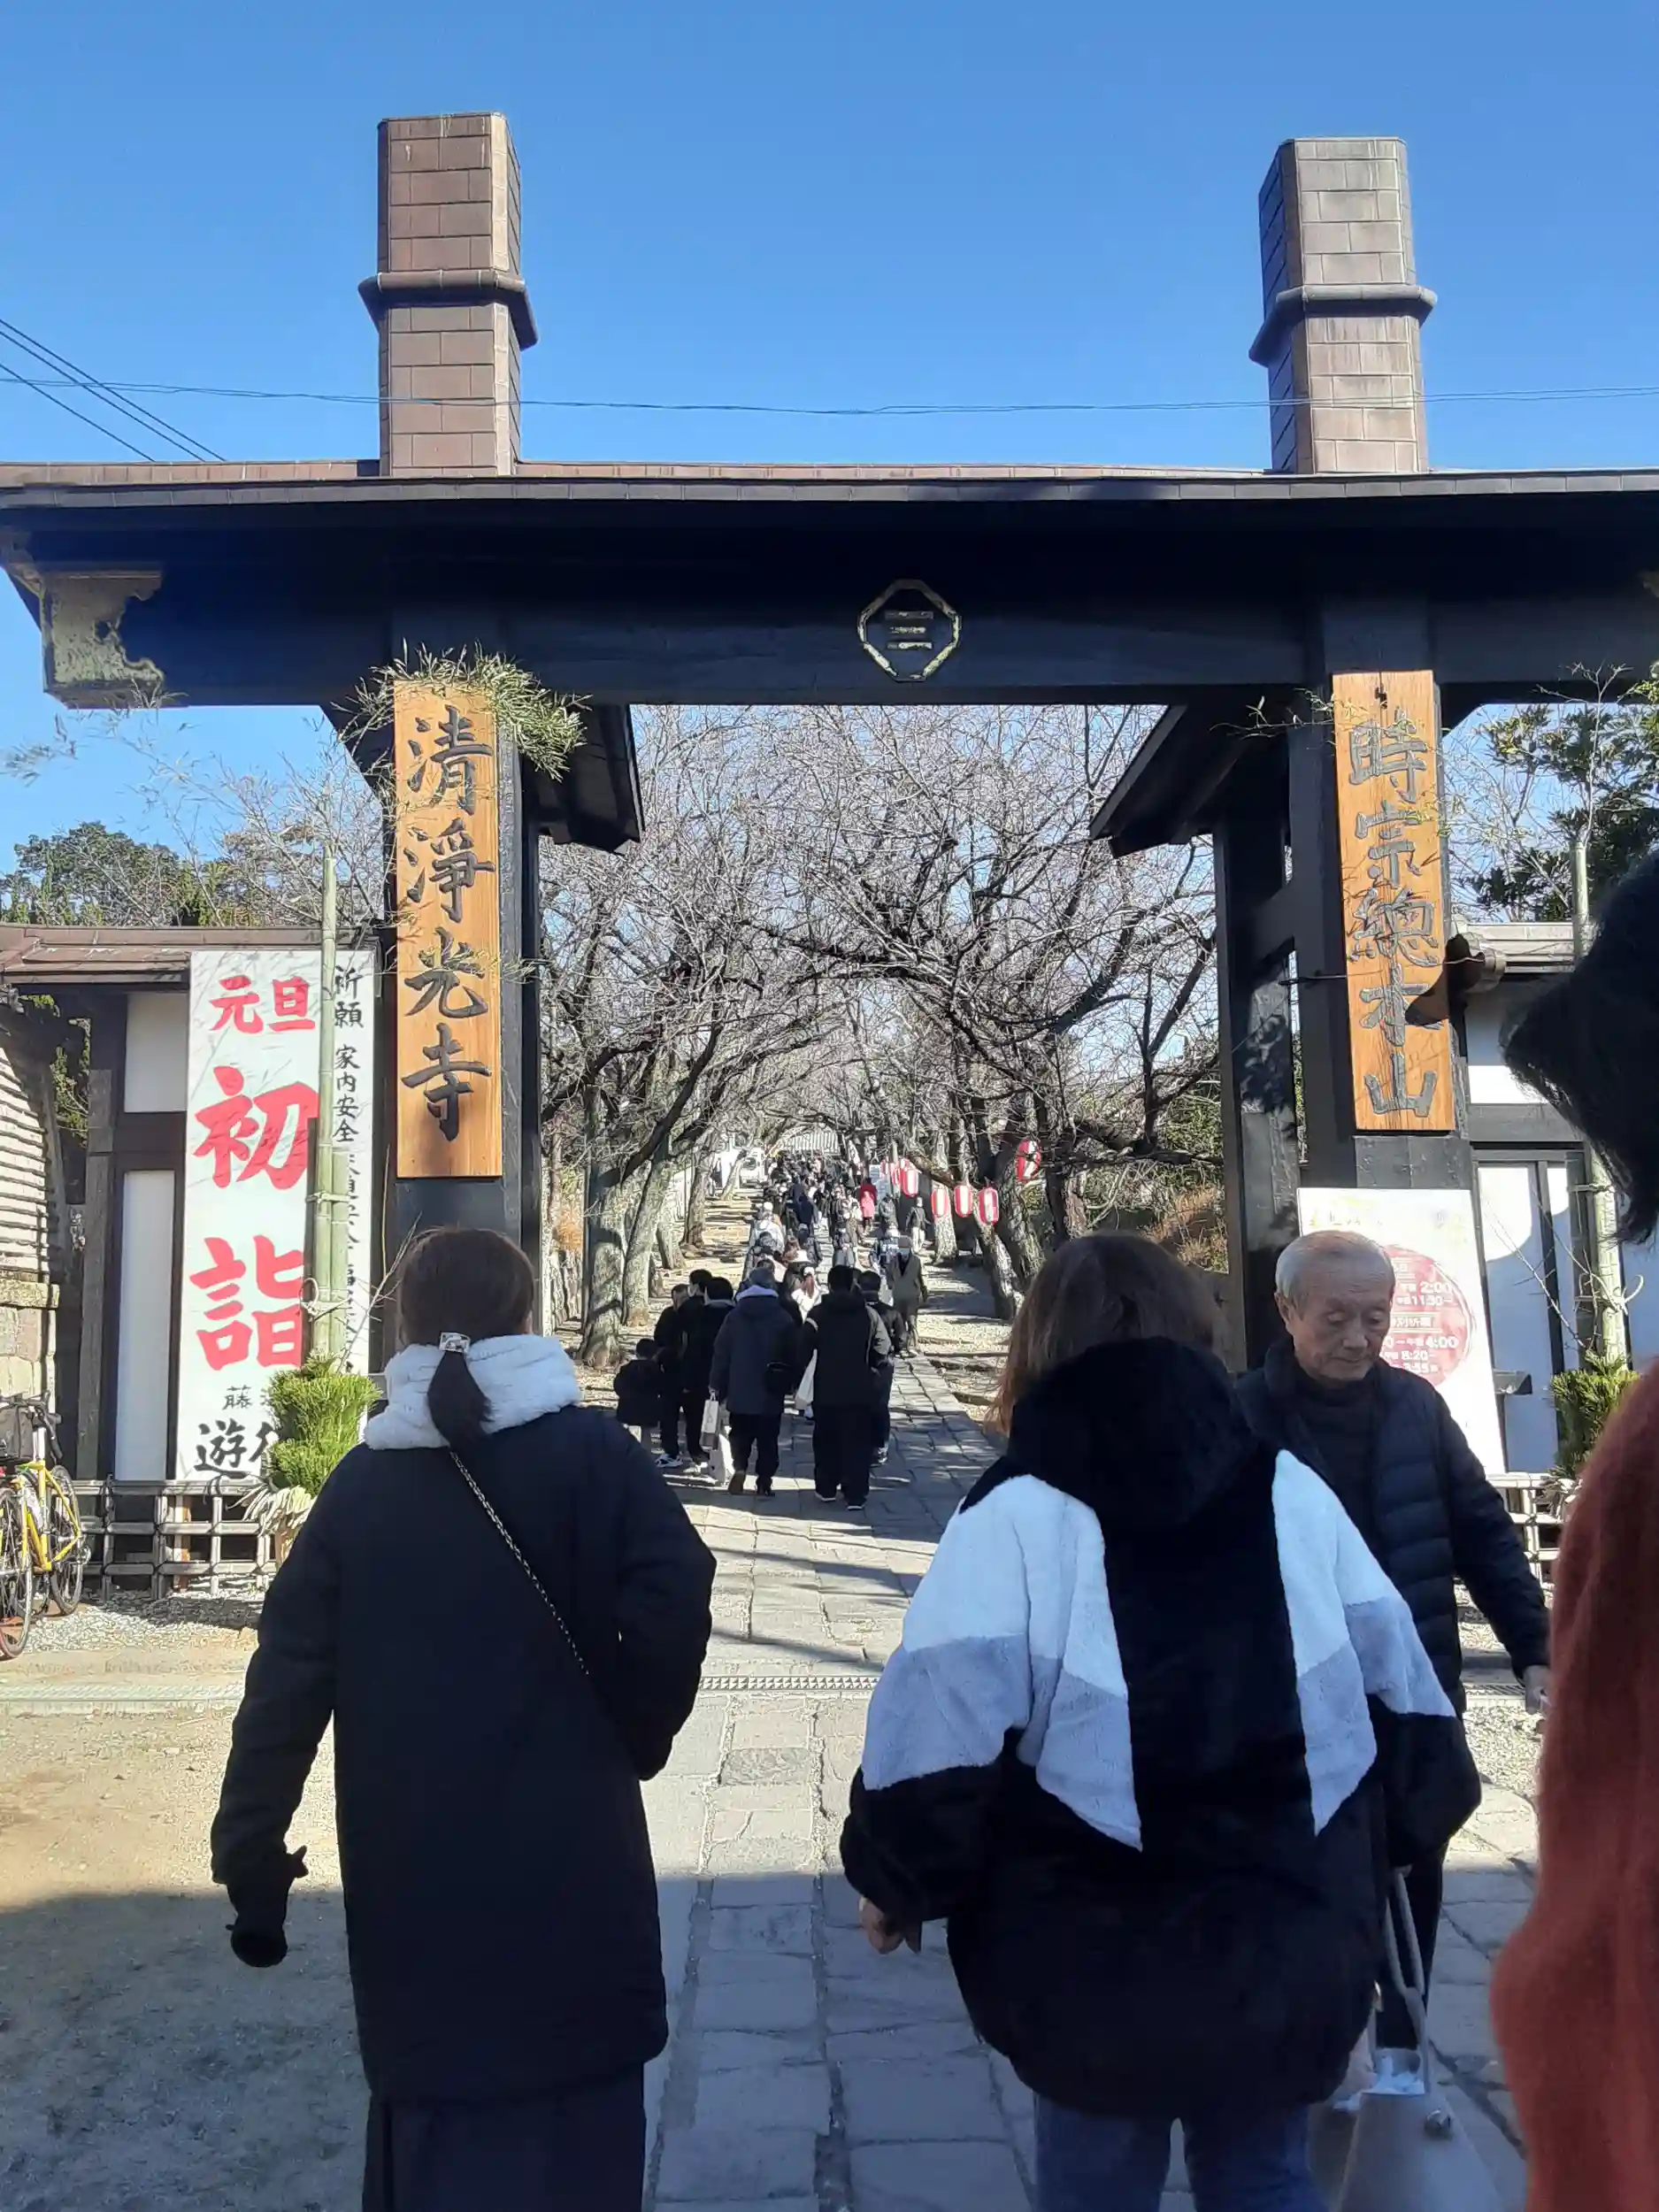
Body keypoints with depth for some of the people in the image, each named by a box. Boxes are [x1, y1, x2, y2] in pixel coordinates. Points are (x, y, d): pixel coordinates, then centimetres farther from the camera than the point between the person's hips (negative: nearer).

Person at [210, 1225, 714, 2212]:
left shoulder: (362, 1481, 2)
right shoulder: (591, 1451, -7)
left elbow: (288, 1680, 1)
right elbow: (674, 1604, -18)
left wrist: (252, 1861, 7)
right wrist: (639, 1738, -1)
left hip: (411, 1882, 3)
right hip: (569, 1871, -3)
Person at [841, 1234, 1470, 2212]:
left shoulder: (1016, 1516, -12)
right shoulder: (1294, 1492, 1)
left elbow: (937, 1733, -18)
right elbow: (1405, 1690, 6)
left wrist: (894, 1883, -1)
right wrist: (1391, 1843, 21)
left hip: (1098, 1966, -2)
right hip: (1292, 1950, 3)